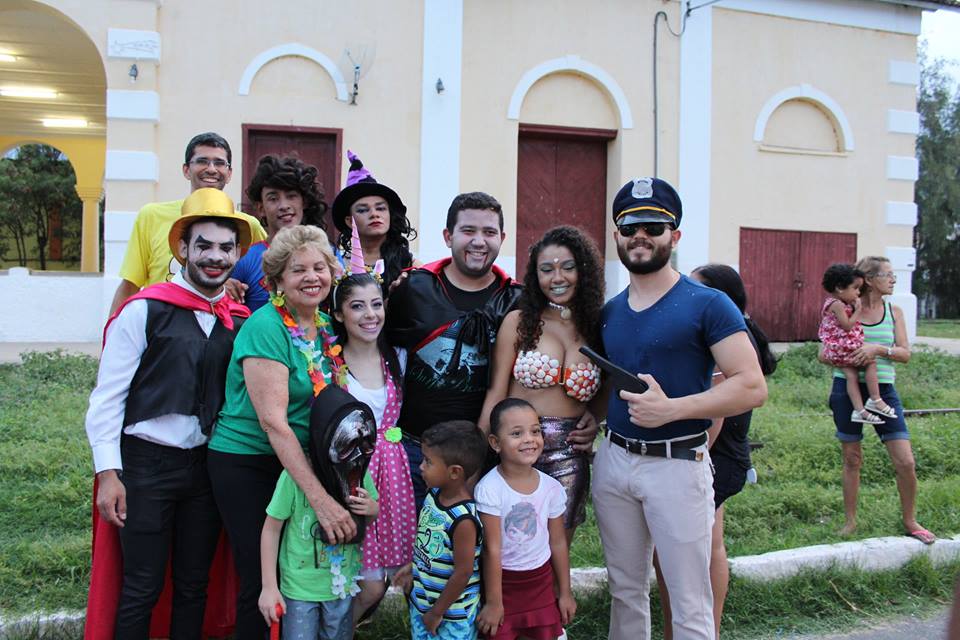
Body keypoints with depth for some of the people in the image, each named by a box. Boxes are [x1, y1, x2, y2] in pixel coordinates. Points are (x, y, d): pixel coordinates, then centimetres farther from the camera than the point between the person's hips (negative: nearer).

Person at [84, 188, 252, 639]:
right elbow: (107, 398, -7)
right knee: (141, 589, 3)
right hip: (147, 464, -4)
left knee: (194, 586, 14)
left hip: (207, 466, 4)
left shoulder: (242, 320, 5)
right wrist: (108, 474, -10)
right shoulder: (144, 310, -8)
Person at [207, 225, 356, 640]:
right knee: (261, 580, -1)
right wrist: (320, 499, -30)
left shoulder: (325, 326, 3)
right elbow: (272, 420, -25)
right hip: (245, 464, -6)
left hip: (297, 463, 7)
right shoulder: (265, 327, -18)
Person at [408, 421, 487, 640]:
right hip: (421, 599, 7)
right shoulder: (434, 494, -7)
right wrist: (412, 568, 13)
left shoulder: (463, 520, -29)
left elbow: (463, 573, -23)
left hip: (452, 614, -7)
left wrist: (437, 612, -14)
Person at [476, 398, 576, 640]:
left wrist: (565, 592, 10)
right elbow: (492, 549, -16)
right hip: (502, 581, -4)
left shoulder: (551, 488, -5)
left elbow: (558, 542, 5)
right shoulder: (489, 489, -18)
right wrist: (493, 602, -11)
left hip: (541, 581, 4)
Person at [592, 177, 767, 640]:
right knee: (625, 590, 17)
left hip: (677, 464, -5)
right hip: (613, 459, 6)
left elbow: (752, 387, -14)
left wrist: (671, 409, -23)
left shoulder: (707, 305, -8)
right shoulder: (608, 312, 10)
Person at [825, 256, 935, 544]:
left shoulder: (894, 311, 5)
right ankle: (850, 521, 23)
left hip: (883, 390, 2)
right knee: (852, 459, 9)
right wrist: (844, 359, -18)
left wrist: (878, 349, -18)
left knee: (906, 462, -3)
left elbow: (905, 353, 0)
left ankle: (910, 521, 18)